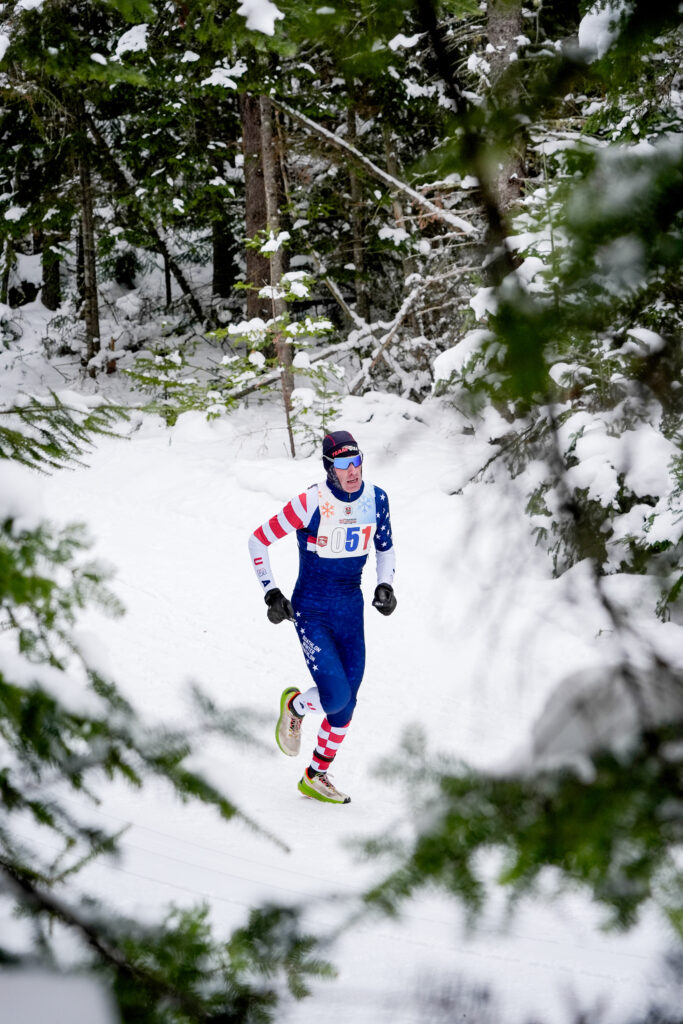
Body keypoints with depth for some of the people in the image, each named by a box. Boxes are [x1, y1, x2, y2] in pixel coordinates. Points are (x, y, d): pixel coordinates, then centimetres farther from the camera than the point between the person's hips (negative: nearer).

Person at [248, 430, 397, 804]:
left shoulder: (376, 498, -5)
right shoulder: (310, 503, -20)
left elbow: (385, 548, 14)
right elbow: (257, 540, -9)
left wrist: (385, 585, -3)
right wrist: (271, 593, -12)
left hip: (351, 611, 5)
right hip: (311, 612, -5)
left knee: (347, 703, 7)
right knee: (335, 696, -17)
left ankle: (315, 778, 26)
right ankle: (294, 706, 19)